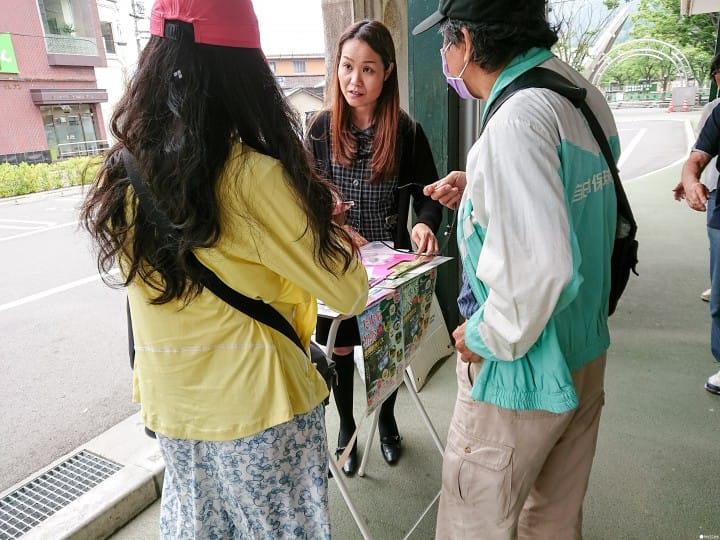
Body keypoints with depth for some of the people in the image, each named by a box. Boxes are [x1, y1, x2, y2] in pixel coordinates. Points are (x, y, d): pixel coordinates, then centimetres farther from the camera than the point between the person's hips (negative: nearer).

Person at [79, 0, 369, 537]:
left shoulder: (123, 171, -6)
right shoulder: (253, 176, -24)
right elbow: (348, 294, -17)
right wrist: (319, 224, 0)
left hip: (171, 404, 6)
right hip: (258, 405, -5)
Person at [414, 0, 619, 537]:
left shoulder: (518, 119, -25)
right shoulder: (587, 94, 3)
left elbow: (540, 266, -33)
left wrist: (488, 337, -17)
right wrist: (479, 188, 9)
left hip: (522, 371, -8)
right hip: (586, 353, 8)